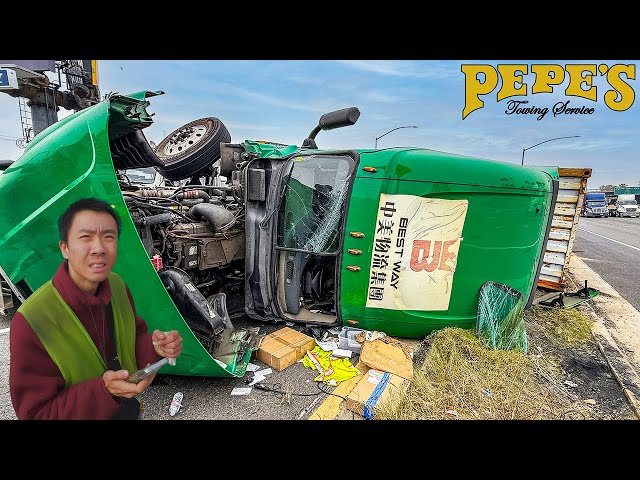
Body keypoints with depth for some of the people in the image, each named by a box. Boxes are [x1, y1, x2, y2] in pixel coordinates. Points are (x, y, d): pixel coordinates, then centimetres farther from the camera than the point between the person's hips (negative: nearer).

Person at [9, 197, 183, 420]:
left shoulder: (117, 285, -15)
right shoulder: (30, 322, -30)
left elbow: (133, 341, -2)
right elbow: (36, 412, -22)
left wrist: (154, 346, -23)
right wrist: (103, 391, -37)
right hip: (81, 413, -4)